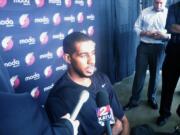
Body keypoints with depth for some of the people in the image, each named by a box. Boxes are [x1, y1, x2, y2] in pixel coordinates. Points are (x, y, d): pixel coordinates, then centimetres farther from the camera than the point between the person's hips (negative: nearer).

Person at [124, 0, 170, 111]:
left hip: (159, 48, 0)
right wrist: (146, 33, -14)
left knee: (155, 74, 11)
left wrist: (165, 36, -20)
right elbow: (136, 27, 5)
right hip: (144, 46, 0)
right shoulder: (145, 12, 4)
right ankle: (134, 100, 12)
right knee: (139, 73, 0)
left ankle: (152, 98, 31)